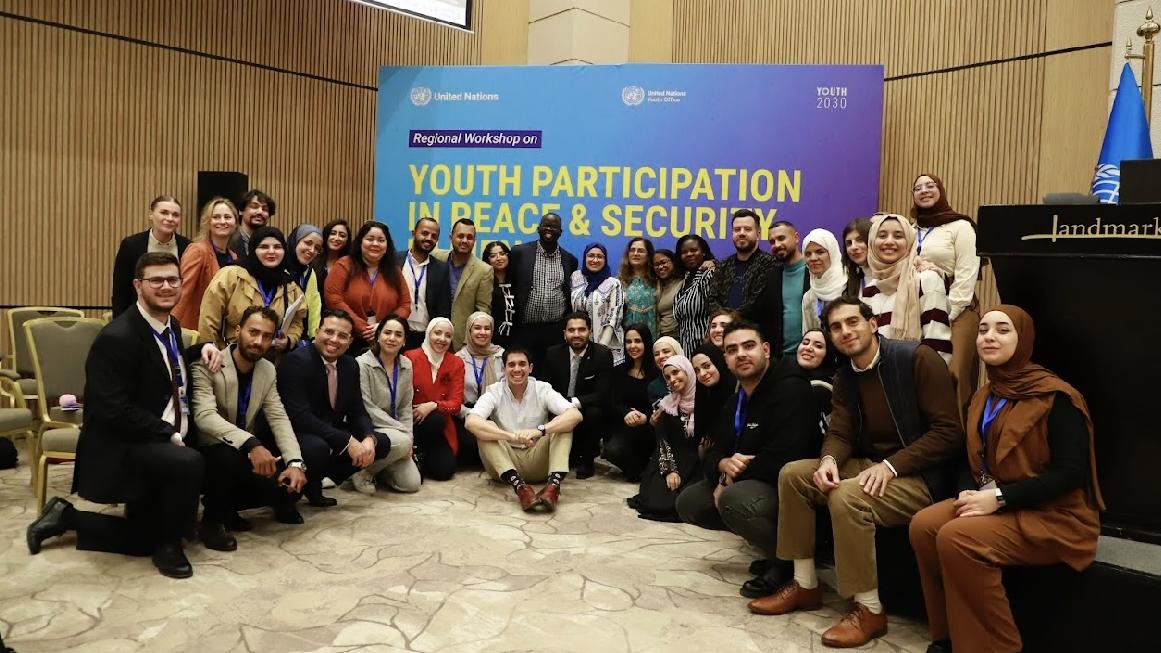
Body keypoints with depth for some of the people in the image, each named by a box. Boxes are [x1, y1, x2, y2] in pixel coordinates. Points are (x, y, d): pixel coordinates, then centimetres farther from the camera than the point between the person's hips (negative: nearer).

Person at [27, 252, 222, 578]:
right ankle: (168, 543, -12)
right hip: (122, 449, -8)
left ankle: (66, 516, 29)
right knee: (189, 462, -37)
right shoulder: (116, 338, -20)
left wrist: (203, 349, 3)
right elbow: (114, 411, -26)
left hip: (164, 444, 9)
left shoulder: (171, 325, 6)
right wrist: (170, 435, -26)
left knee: (142, 540, 11)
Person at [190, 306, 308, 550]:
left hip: (244, 455, 6)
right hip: (208, 455, -5)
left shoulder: (268, 370, 2)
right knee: (226, 456, -38)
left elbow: (279, 419, -3)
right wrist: (252, 444, -44)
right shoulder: (207, 365, -17)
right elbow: (205, 416, -31)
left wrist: (295, 462, -20)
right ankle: (212, 519, -9)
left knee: (290, 486, -14)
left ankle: (226, 508, 12)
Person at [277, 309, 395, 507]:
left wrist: (369, 438, -18)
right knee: (317, 447, -38)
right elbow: (300, 416, -27)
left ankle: (316, 480, 8)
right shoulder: (296, 361, -19)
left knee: (382, 443, -2)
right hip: (298, 436, -8)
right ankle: (305, 483, -2)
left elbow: (357, 412, 5)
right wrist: (347, 441, -30)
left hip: (333, 435, 8)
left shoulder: (351, 365, 4)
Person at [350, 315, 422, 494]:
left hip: (394, 431, 6)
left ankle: (375, 467, 21)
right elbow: (366, 409, -18)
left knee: (412, 483, -8)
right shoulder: (362, 364, -15)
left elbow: (405, 407, 9)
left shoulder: (406, 365, 4)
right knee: (401, 441, -34)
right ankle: (362, 471, -7)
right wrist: (403, 432, -18)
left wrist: (408, 435, -5)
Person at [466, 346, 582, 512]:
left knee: (564, 423, -19)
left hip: (539, 463, 1)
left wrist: (540, 430, -38)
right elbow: (471, 422, -26)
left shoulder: (542, 389, -5)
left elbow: (576, 415, -21)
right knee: (485, 428, -25)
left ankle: (553, 485, -38)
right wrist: (512, 436, -40)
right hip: (504, 463, 0)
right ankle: (519, 487, -42)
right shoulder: (494, 392, -6)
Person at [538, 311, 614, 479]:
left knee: (594, 413, -33)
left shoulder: (603, 354, -12)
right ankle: (569, 452, 8)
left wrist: (572, 402, -30)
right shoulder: (553, 353, -2)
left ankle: (586, 459, -6)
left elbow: (602, 395, -18)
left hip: (589, 411, -3)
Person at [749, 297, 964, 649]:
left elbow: (949, 432, -18)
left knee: (847, 496, -33)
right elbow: (839, 433, 3)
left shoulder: (918, 358, -14)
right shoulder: (845, 377, 9)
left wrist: (891, 466, -26)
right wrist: (828, 459, -21)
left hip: (921, 476, -8)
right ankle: (805, 585, 3)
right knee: (793, 473, -5)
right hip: (873, 465, 8)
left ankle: (870, 610, -15)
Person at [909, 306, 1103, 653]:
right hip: (995, 503, 7)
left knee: (957, 538, -29)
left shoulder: (1055, 396, -14)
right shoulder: (982, 398, 10)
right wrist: (970, 492, -8)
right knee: (923, 525, -16)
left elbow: (1071, 472, -20)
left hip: (1052, 514, -7)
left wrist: (999, 497, -24)